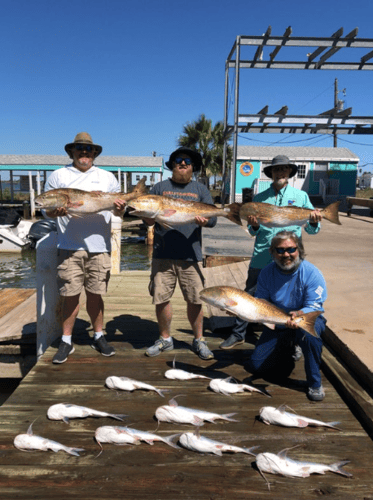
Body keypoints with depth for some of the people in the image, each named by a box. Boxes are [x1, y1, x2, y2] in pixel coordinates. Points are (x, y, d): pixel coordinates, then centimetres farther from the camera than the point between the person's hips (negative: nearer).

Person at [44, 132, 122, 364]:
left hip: (99, 246, 1)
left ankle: (99, 337, 23)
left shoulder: (108, 177, 15)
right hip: (70, 246, -1)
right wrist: (56, 211, -16)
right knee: (71, 295, 1)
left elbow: (119, 210, 13)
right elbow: (47, 210, 7)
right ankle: (66, 342, 16)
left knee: (96, 294, 8)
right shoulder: (58, 176, 10)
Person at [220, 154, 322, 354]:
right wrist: (254, 226, -11)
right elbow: (254, 232, 11)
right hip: (261, 258, 1)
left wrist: (314, 221, -17)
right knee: (249, 296, 7)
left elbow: (311, 229, 4)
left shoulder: (301, 196, 6)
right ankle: (238, 334, 23)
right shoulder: (260, 198, 9)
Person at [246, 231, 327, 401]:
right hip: (276, 325, 3)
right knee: (256, 366, -4)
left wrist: (298, 314, -45)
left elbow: (314, 307, -22)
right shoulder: (267, 273, -8)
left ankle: (315, 383, -18)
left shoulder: (312, 273, -19)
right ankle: (287, 352, 27)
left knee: (308, 332, -41)